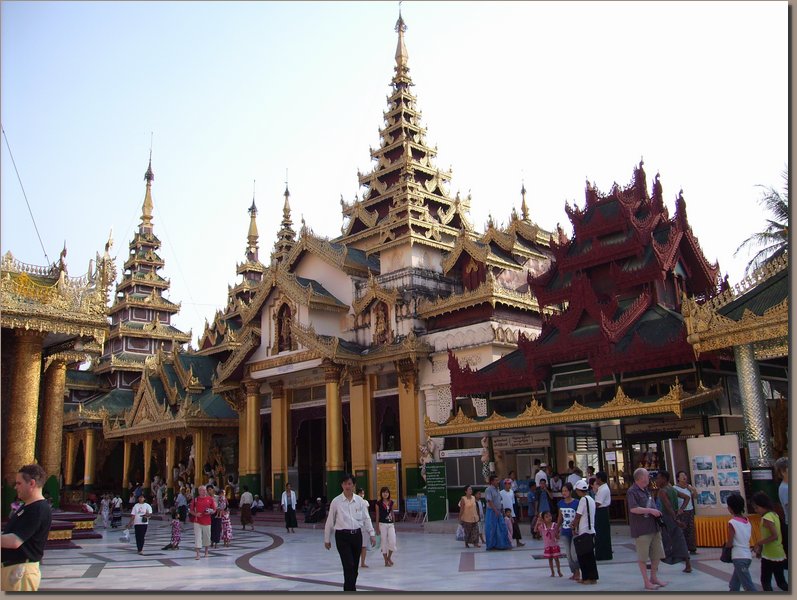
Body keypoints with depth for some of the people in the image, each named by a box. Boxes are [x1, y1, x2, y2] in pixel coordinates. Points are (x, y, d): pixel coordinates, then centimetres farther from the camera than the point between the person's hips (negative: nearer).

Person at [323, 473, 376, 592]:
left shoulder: (360, 501, 2)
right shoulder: (336, 501, -4)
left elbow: (366, 518, 5)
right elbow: (330, 521, 3)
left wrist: (371, 534, -3)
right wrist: (327, 539, 8)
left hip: (357, 535, 3)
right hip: (342, 536, -3)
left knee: (354, 567, 12)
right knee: (349, 566, -11)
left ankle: (349, 589, 29)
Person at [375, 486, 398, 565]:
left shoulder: (391, 503, 6)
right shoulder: (379, 503, -4)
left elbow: (392, 514, 12)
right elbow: (377, 516, -2)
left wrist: (394, 525, 13)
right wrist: (377, 528, -3)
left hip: (390, 524, 3)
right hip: (382, 524, -3)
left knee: (392, 541, -8)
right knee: (384, 542, 2)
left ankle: (389, 557, 16)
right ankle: (386, 561, 12)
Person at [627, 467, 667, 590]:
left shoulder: (646, 490, 15)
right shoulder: (632, 491, -14)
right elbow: (633, 508, -24)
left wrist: (656, 512, 11)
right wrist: (650, 510, -21)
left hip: (654, 527, 9)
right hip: (641, 529, -9)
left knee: (657, 555, 15)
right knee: (643, 557, 0)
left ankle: (654, 577, 30)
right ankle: (646, 581, 10)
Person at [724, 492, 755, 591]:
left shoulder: (732, 522, -13)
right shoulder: (747, 521, 7)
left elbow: (729, 544, -12)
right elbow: (747, 538, 14)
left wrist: (726, 543, 9)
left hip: (739, 557, -8)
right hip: (747, 556, 8)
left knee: (749, 587, -7)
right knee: (734, 585, 21)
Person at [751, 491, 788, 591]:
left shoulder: (766, 518, -19)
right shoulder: (774, 514, 9)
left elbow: (774, 536, -23)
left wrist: (759, 543, -14)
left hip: (769, 555, -9)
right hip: (779, 554, 9)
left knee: (765, 582, 2)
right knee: (781, 582, 16)